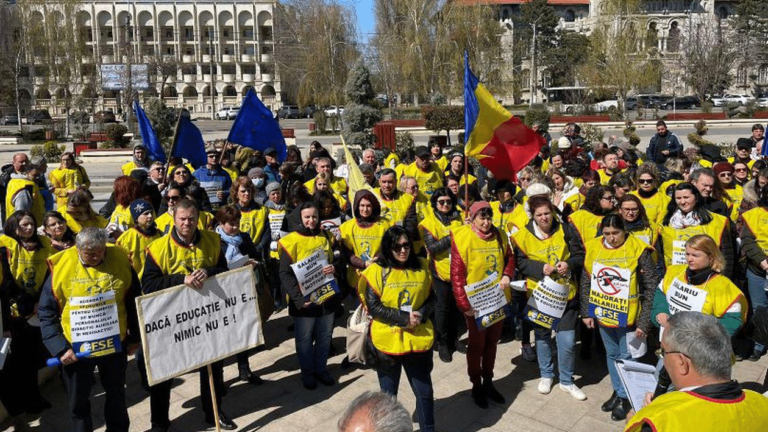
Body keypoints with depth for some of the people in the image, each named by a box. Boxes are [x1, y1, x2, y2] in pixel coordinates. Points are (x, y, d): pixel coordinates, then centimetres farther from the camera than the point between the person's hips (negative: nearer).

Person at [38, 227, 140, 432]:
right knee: (78, 400, 15)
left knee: (116, 394, 19)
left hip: (115, 344, 1)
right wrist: (59, 347, -13)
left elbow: (134, 302, 3)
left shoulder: (121, 261, -8)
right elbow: (47, 312, -5)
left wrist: (135, 337, 6)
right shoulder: (61, 267, -12)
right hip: (76, 347, -1)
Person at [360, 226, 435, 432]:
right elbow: (373, 306, -12)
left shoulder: (421, 267, 2)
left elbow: (431, 298, 8)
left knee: (424, 391, 12)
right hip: (388, 341, -2)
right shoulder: (377, 270, -9)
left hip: (419, 339, 3)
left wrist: (421, 315, -12)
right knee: (388, 393, 15)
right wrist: (403, 318, -20)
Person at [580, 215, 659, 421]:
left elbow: (651, 288, -12)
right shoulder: (593, 247, -4)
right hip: (603, 314, 4)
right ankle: (618, 391, 38)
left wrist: (644, 321, -13)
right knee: (612, 355, 19)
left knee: (627, 357, 8)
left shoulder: (638, 250, -16)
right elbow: (586, 282, 5)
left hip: (628, 316, -4)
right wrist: (586, 312, 5)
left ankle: (626, 398, 26)